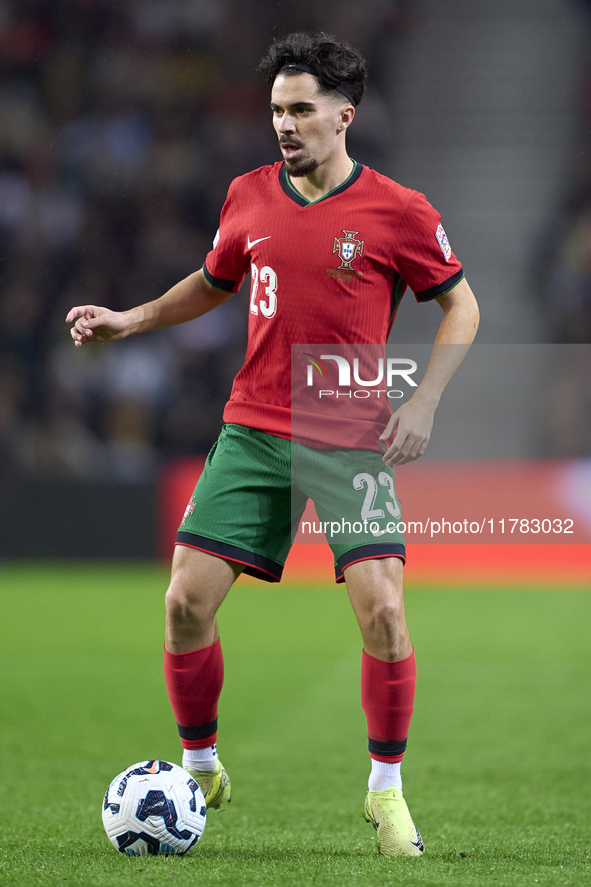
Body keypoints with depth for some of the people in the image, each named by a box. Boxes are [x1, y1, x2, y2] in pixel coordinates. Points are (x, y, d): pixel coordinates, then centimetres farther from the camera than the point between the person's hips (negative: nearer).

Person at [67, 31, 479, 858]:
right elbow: (214, 282, 23)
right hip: (254, 433, 3)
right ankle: (200, 770, 17)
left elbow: (461, 304, 3)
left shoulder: (397, 211, -7)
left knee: (382, 609, -15)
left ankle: (387, 792, 5)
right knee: (187, 601, -4)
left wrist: (422, 403, -7)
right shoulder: (250, 196, 5)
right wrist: (131, 319, 12)